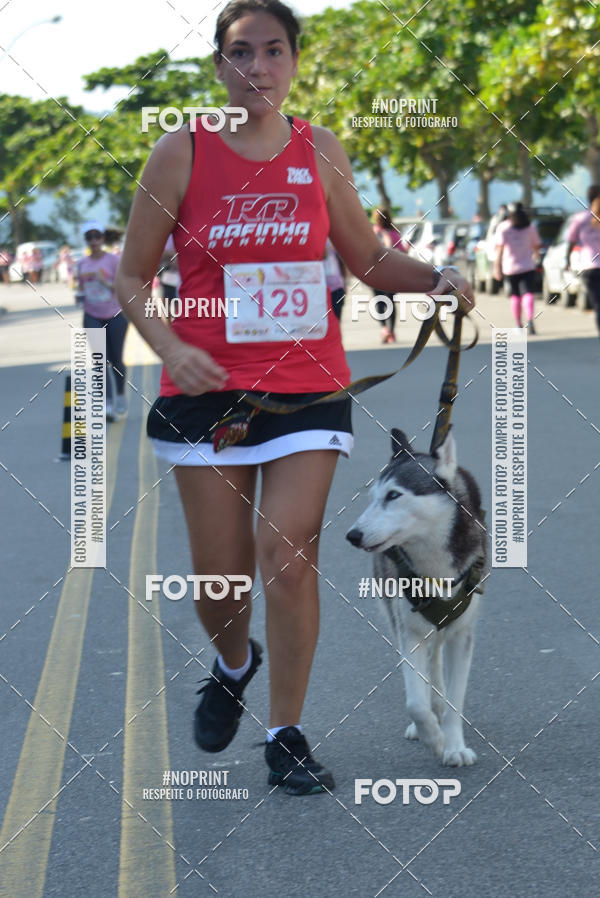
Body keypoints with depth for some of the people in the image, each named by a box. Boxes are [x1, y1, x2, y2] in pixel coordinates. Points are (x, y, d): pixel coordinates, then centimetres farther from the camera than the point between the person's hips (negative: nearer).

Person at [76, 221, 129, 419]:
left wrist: (105, 281, -24)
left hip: (115, 315, -2)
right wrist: (79, 293, -3)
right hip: (92, 317, 2)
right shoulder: (82, 264, 7)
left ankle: (121, 394, 32)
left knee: (116, 360, 6)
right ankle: (107, 404, -15)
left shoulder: (113, 260, -5)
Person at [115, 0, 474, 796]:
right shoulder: (182, 153, -3)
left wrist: (435, 278, -5)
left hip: (308, 385, 1)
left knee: (289, 551, -11)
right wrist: (168, 345, -16)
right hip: (208, 389, -1)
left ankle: (286, 736, 2)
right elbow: (132, 275, 2)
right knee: (220, 574, 4)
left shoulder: (321, 152, 4)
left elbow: (369, 260, 14)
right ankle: (233, 665, 39)